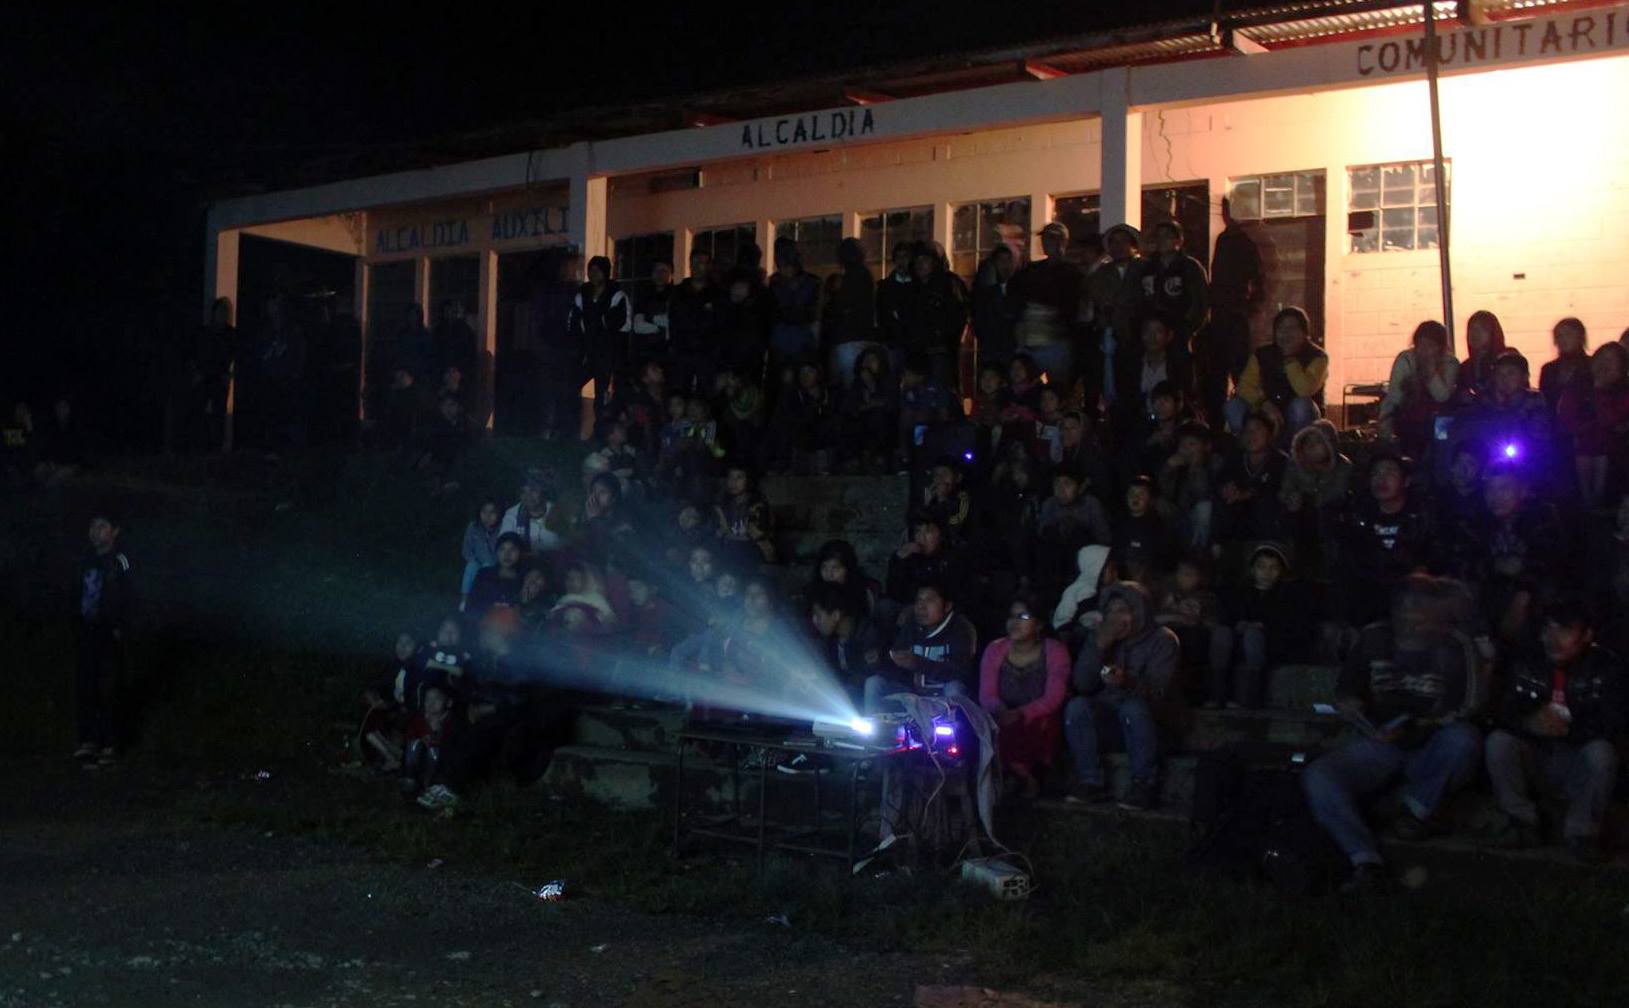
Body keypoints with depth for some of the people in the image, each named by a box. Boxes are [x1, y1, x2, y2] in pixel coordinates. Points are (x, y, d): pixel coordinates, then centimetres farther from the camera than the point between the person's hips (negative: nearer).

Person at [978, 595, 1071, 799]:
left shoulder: (1054, 651, -1)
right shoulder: (995, 650, 8)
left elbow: (1052, 698, -14)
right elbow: (986, 694, -1)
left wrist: (1021, 714, -32)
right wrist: (1000, 711, -26)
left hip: (1039, 719, -3)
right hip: (1005, 718, 3)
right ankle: (1023, 775, -8)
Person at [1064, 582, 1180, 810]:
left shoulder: (1163, 640, -2)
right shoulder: (1099, 637, 11)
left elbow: (1157, 690, -16)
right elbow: (1082, 685, -1)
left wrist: (1128, 682, -37)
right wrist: (1099, 646, -14)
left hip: (1150, 723, -4)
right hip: (1106, 719, 4)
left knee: (1134, 708, -36)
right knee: (1076, 706, -25)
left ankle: (1144, 785, -24)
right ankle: (1092, 782, -21)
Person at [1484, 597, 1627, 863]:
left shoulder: (1606, 667, -6)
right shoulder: (1526, 664, 1)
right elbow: (1503, 714, -6)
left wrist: (1568, 729, -33)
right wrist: (1529, 723, -31)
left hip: (1580, 763, -2)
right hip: (1535, 755, 2)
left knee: (1600, 750, -33)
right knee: (1498, 740, -23)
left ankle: (1581, 833, -14)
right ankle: (1524, 822, -10)